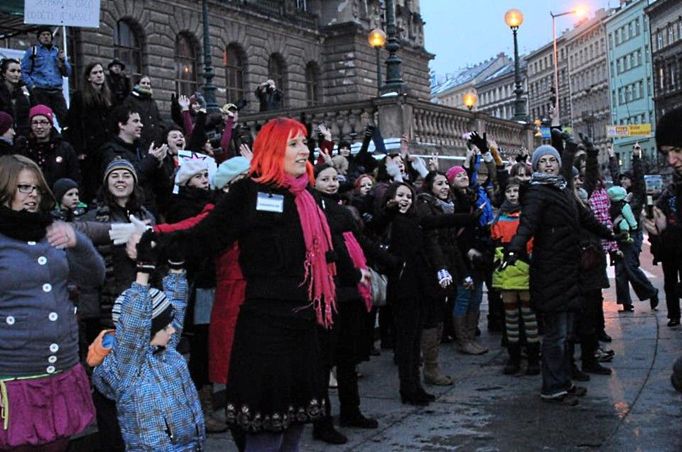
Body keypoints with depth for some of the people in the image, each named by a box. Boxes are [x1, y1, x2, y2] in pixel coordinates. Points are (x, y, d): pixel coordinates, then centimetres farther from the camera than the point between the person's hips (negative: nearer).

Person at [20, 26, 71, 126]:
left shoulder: (58, 51, 19)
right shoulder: (32, 51, 9)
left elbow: (67, 73, 15)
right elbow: (24, 72, 5)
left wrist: (63, 61, -2)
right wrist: (32, 86, -8)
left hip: (56, 91, 3)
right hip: (39, 91, -2)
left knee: (65, 117, -9)